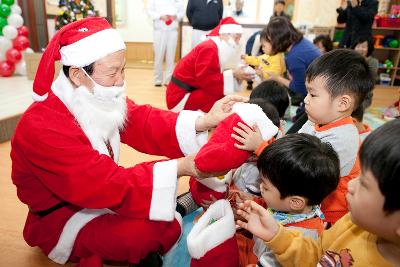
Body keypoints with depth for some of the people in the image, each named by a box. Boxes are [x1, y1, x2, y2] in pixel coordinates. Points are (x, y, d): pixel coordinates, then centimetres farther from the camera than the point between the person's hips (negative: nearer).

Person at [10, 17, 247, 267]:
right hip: (61, 220, -7)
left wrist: (204, 121, -24)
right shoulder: (42, 128, -31)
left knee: (170, 223, -1)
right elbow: (107, 184, -34)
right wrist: (179, 168, -36)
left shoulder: (99, 99, -5)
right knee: (148, 231, -26)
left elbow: (144, 123, -11)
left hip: (99, 197, 7)